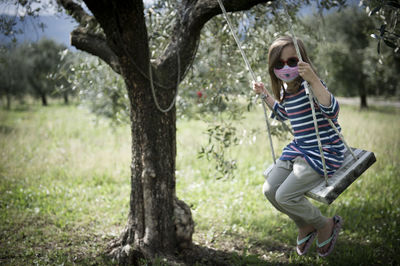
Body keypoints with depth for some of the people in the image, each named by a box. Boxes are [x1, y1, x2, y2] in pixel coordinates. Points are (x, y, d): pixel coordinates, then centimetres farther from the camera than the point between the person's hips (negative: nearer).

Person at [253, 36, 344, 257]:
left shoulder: (309, 86, -19)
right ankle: (305, 226, 24)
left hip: (324, 153, -9)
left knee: (285, 195, -18)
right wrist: (265, 96, 22)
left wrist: (313, 80, -46)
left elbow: (332, 110, -38)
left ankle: (326, 225, 8)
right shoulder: (285, 88, 6)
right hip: (298, 149, 9)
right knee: (270, 191, 1)